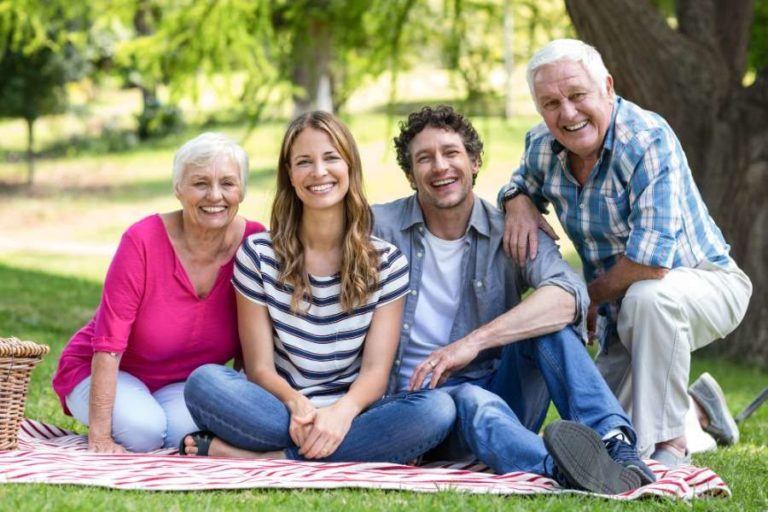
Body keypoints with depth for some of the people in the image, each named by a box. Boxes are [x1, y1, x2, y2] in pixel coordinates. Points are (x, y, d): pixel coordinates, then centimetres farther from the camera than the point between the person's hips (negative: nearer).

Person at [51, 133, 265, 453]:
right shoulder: (144, 240, -23)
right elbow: (108, 345, -24)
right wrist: (100, 437, -28)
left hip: (182, 383, 2)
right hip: (109, 374, -2)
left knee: (185, 429, -30)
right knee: (143, 430, -30)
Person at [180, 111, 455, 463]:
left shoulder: (386, 262, 5)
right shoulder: (258, 254, 3)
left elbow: (375, 371, -3)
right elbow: (259, 367, -1)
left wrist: (342, 412, -27)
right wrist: (298, 406, -25)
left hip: (349, 416, 0)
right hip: (279, 411, 0)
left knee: (438, 409, -30)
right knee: (204, 382, -30)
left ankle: (260, 457, -31)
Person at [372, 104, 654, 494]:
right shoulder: (380, 228, 3)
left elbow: (569, 296, -18)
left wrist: (474, 341, -29)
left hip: (500, 393, 2)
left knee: (547, 318, -22)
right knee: (473, 401, -37)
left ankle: (615, 443, -38)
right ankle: (556, 468, -67)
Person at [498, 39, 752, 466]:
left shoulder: (648, 141, -29)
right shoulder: (542, 146, -7)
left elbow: (650, 262, -36)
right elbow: (524, 182, 18)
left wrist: (590, 296, -18)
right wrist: (519, 203, -7)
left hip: (706, 283, -7)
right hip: (622, 316, 7)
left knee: (647, 296, -41)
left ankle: (670, 446, -27)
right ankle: (698, 410, 33)